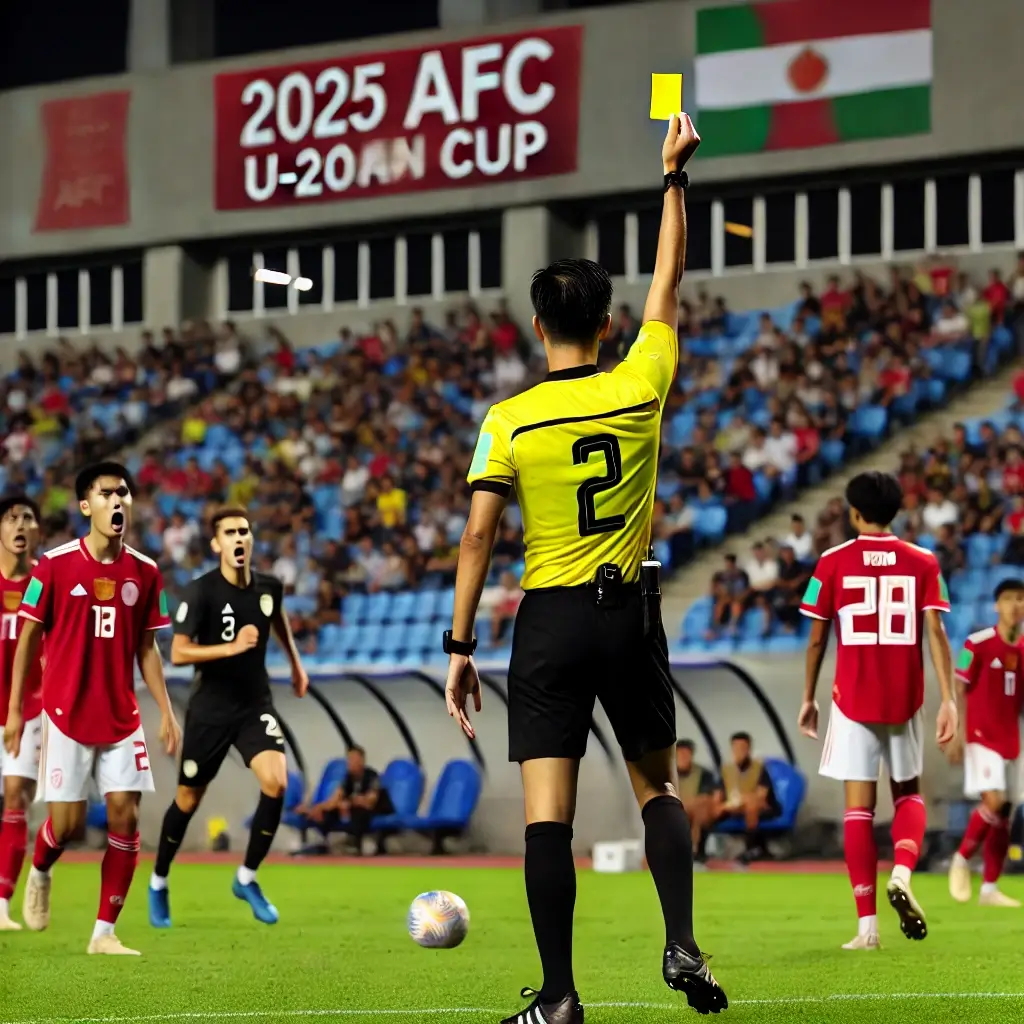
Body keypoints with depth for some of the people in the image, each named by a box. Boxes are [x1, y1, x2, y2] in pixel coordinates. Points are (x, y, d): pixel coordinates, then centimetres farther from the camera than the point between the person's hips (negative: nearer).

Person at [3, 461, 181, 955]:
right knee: (68, 823, -3)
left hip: (122, 719, 3)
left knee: (125, 816, -5)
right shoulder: (54, 564, -6)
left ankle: (104, 932, 5)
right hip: (66, 715, -3)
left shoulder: (144, 572, 4)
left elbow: (146, 648, 11)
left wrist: (165, 711, 4)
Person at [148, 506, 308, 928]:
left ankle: (247, 878, 0)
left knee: (276, 783, -19)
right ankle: (159, 884, 31)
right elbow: (178, 653, -22)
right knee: (188, 799, 8)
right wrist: (233, 647, -30)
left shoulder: (269, 587, -2)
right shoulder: (200, 592, -17)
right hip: (210, 710, -3)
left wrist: (296, 662, 31)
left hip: (255, 706, 3)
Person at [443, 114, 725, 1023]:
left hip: (550, 618, -2)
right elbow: (669, 282, 11)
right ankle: (682, 944, 2)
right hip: (631, 613, 2)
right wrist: (674, 173, 18)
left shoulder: (509, 421, -7)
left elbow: (477, 538, -8)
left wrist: (459, 648, -3)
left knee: (547, 813, -3)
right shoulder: (639, 389, -2)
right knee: (658, 786, 18)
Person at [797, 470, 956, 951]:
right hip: (905, 700, 1)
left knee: (858, 807, 1)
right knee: (909, 793, 20)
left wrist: (808, 698, 13)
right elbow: (935, 632, -7)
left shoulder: (833, 563, 0)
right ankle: (902, 874, -8)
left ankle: (867, 925, -4)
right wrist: (948, 698, -9)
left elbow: (816, 639, 2)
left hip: (852, 699, -1)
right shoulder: (922, 562, 2)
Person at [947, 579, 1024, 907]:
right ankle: (962, 859, 1)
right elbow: (959, 690, -6)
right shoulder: (978, 644, -8)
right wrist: (957, 734, -12)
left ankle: (990, 888, 10)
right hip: (980, 736, -6)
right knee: (993, 801, -20)